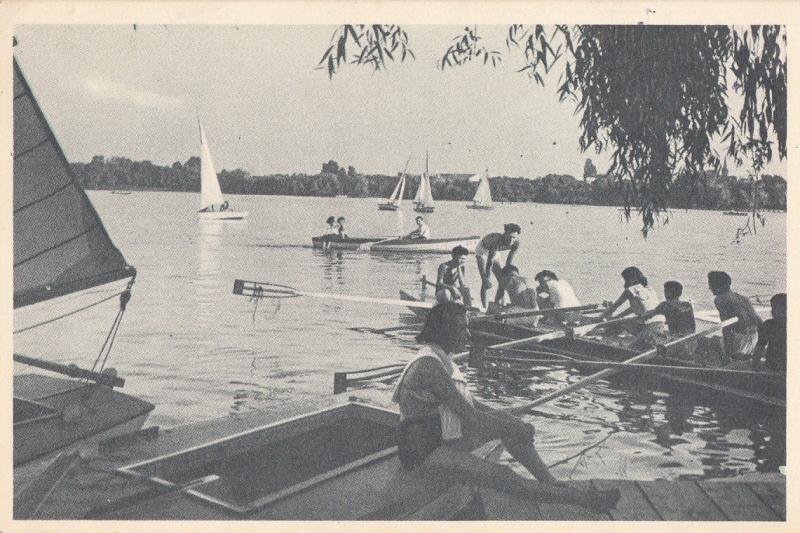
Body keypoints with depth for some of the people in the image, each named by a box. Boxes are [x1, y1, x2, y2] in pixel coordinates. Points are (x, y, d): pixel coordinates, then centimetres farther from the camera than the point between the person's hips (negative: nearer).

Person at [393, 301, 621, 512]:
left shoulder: (441, 359, 9)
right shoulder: (429, 365, -23)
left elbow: (471, 403, 13)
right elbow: (469, 416, -23)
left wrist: (511, 422, 3)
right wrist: (516, 429, -13)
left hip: (444, 438, 10)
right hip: (426, 453, -10)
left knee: (506, 418, 4)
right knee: (501, 476, -22)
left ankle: (552, 484, 1)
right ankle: (582, 499, -20)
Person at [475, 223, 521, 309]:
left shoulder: (516, 243, -25)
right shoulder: (497, 240, -42)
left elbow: (509, 260, -10)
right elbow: (490, 261, -35)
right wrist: (487, 278, -30)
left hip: (493, 252, 6)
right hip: (482, 250, -6)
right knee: (485, 281, -14)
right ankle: (484, 307, -9)